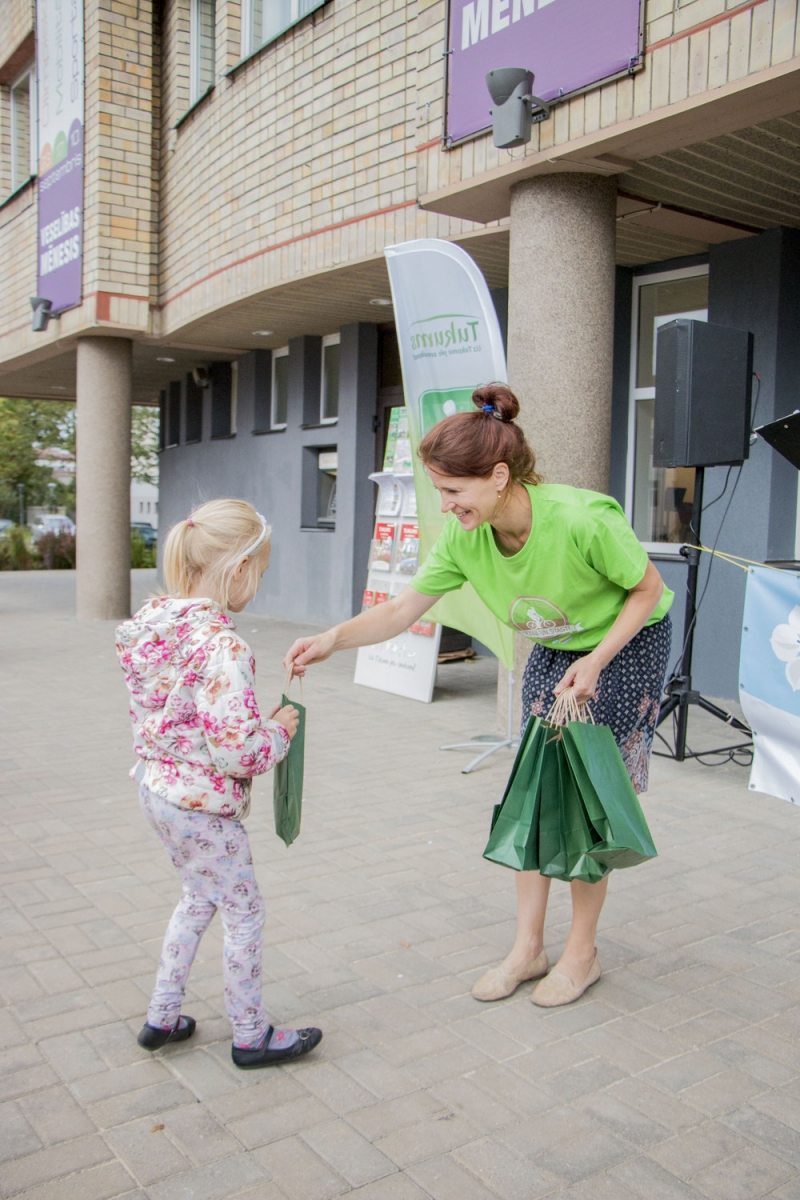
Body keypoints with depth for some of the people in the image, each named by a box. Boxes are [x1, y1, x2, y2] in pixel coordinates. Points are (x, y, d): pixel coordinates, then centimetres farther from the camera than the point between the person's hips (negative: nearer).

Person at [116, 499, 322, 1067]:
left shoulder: (156, 618, -1)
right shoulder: (222, 647, -28)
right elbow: (238, 752, -29)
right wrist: (280, 729, -10)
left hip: (157, 784, 9)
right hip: (202, 804, -9)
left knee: (200, 898, 27)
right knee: (245, 912, 12)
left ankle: (162, 1016, 39)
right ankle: (252, 1035, 29)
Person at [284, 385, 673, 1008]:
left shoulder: (582, 519, -34)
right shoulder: (464, 537, -18)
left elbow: (648, 588, -18)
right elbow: (401, 610, -13)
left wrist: (596, 661, -25)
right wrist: (333, 639, -29)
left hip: (627, 645, -5)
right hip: (552, 652, 6)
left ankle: (582, 952, 15)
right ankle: (528, 946, 18)